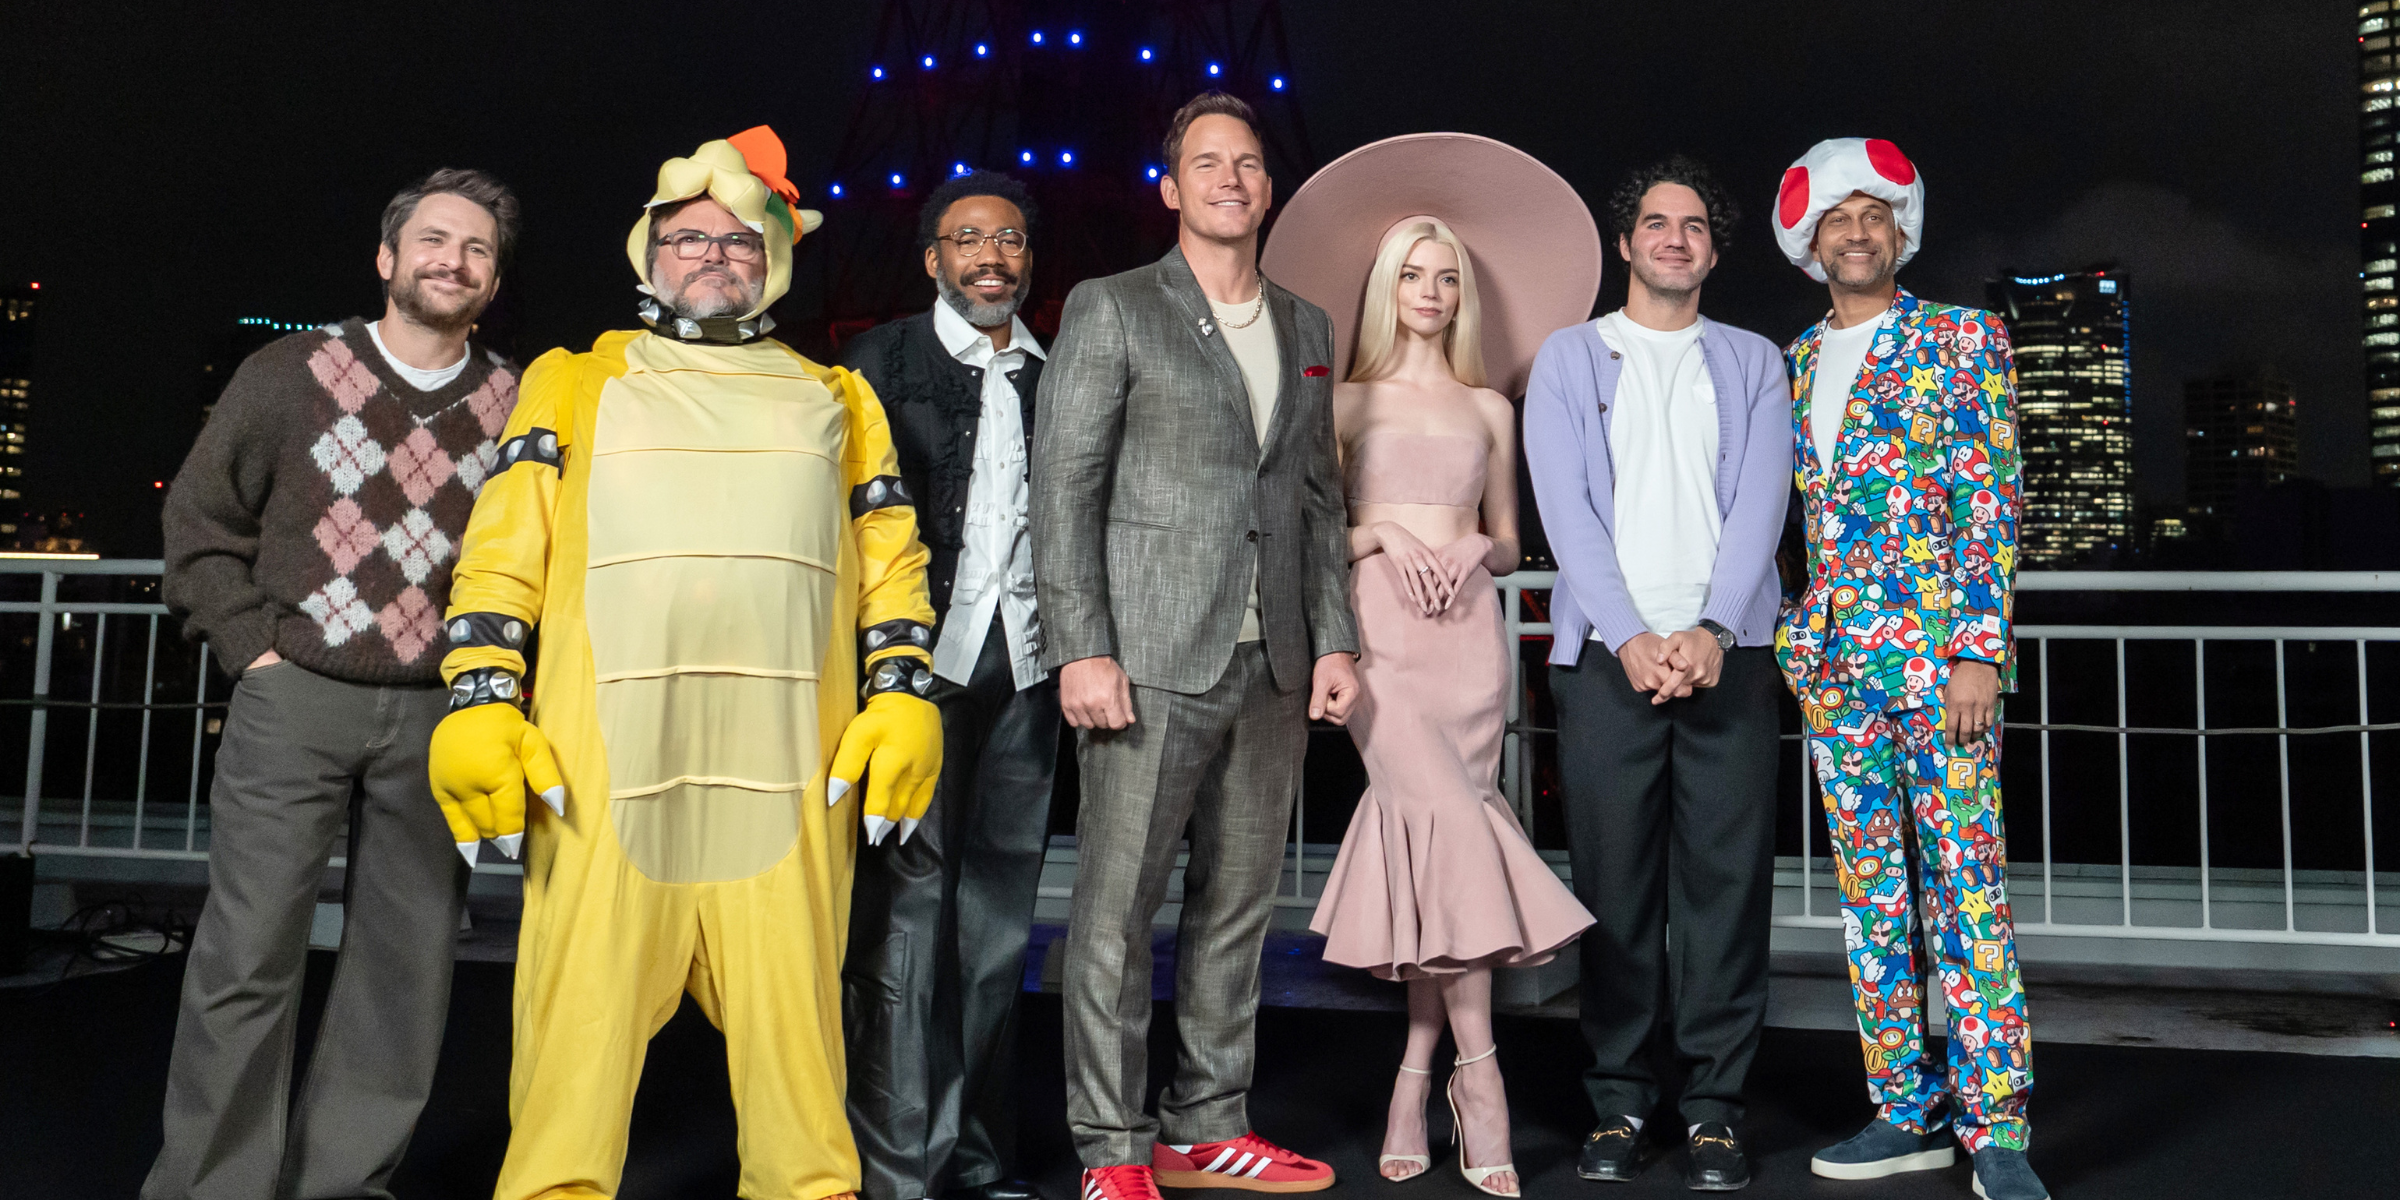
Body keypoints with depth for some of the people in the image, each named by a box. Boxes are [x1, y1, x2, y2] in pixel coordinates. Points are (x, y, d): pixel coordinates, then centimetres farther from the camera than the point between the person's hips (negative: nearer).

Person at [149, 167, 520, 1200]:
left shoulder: (517, 406, 5)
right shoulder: (291, 374, 3)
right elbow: (201, 516, 7)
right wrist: (251, 644, -1)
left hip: (438, 715, 2)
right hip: (294, 699, -1)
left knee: (407, 962, 6)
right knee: (248, 955, -2)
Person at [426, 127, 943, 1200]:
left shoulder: (835, 400, 23)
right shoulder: (576, 383, 19)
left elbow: (890, 560, 17)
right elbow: (503, 550, 10)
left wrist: (901, 697, 4)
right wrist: (478, 699, -2)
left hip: (791, 759, 1)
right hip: (605, 757, -1)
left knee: (791, 1009, 0)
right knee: (584, 1011, -2)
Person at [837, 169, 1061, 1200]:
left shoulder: (1056, 374, 14)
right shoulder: (881, 362, 4)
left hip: (1024, 669, 4)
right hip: (919, 662, -4)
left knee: (998, 914, 9)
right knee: (905, 909, -3)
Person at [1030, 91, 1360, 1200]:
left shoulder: (1306, 327, 17)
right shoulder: (1110, 310, 1)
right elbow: (1064, 489, -5)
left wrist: (1334, 639, 10)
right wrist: (1081, 649, -13)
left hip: (1273, 668, 5)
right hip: (1151, 658, -5)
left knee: (1238, 905, 10)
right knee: (1116, 908, -2)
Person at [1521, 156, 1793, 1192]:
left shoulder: (1753, 362, 17)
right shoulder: (1568, 358, 13)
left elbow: (1759, 505, 4)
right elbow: (1565, 508, 1)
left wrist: (1712, 631, -11)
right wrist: (1629, 635, -11)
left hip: (1728, 651, 1)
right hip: (1607, 651, -1)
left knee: (1726, 879, -1)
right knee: (1613, 883, 0)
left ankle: (1713, 1109, 9)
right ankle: (1621, 1102, 11)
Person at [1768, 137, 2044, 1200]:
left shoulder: (1961, 338, 3)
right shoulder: (1792, 363, 16)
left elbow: (1991, 502, -4)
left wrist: (1980, 649, -13)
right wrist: (1788, 638, 11)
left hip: (1938, 645, -5)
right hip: (1829, 659, 5)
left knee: (1964, 886, -6)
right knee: (1869, 891, 7)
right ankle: (1907, 1111, 16)